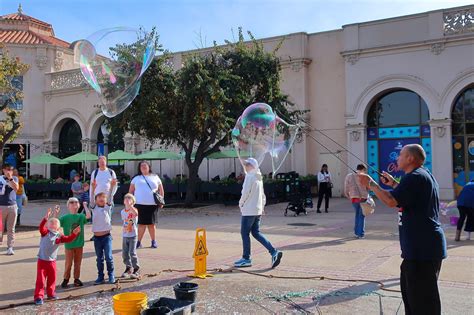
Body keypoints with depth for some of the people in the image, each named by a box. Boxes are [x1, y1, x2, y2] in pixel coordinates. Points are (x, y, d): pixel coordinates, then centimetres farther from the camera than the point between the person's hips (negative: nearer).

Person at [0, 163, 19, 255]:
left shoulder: (14, 178, 5)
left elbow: (16, 188, -12)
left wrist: (10, 178, -20)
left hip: (12, 206, 1)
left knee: (11, 229, 3)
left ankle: (10, 247, 7)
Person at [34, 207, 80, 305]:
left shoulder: (59, 236, 4)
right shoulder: (45, 232, -5)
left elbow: (68, 239, -2)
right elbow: (41, 227, -24)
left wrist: (74, 233, -18)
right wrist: (45, 218, -39)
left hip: (52, 261, 4)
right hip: (42, 260, -4)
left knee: (52, 279, 14)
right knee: (40, 279, -2)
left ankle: (51, 294, 31)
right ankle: (38, 297, 5)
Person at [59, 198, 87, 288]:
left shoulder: (81, 216, 0)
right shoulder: (65, 218, -5)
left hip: (79, 244, 2)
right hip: (69, 244, -2)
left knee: (78, 262, 11)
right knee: (68, 263, 5)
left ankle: (77, 279, 23)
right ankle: (66, 279, 22)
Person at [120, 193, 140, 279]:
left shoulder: (134, 210, -12)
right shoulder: (122, 212, 6)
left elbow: (135, 213, -38)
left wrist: (129, 205, -44)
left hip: (133, 236, -6)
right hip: (124, 236, 6)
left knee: (132, 253, -8)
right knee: (125, 253, 11)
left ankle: (136, 269, 4)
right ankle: (128, 268, 28)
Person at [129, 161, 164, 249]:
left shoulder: (155, 177, 14)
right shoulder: (136, 178, 14)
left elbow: (161, 190, 14)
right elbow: (131, 191, 12)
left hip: (152, 204, 0)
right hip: (140, 204, 0)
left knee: (151, 224, 4)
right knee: (141, 223, -3)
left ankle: (154, 241, 17)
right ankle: (139, 242, 6)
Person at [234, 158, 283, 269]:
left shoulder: (249, 176, -13)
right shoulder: (259, 178, 14)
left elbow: (245, 193, -17)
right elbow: (262, 194, 18)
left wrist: (241, 203, -2)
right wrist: (262, 206, 22)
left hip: (249, 210, -9)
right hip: (258, 210, 9)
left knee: (245, 233, 2)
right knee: (256, 233, 13)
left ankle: (246, 259, 9)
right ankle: (274, 252, 4)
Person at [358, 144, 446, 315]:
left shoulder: (415, 177, -17)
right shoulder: (425, 174, 16)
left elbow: (391, 201, -24)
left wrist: (371, 184, -13)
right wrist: (393, 183, 22)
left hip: (423, 248, -11)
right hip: (422, 245, 11)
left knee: (422, 296, -5)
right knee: (409, 288, 21)